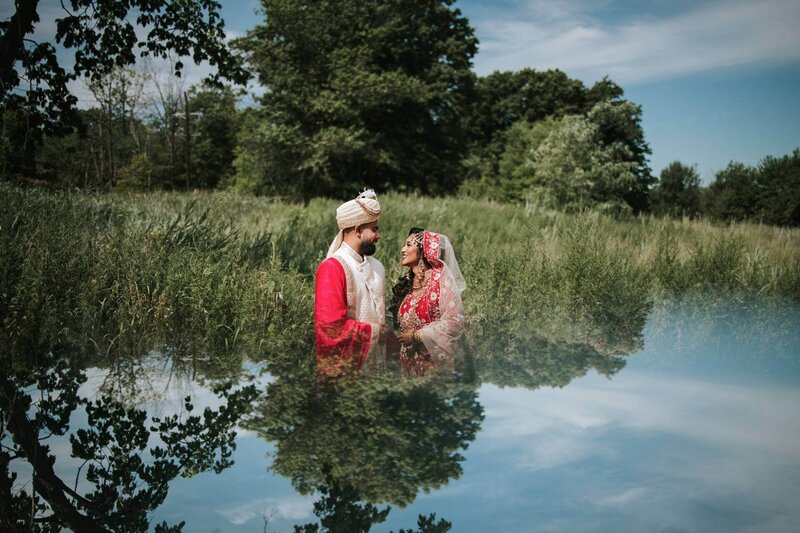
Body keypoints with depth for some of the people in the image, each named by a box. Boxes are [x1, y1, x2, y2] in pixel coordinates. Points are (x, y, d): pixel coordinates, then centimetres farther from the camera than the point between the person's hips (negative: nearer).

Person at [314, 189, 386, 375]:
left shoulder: (376, 266, 10)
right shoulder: (332, 267, -15)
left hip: (377, 362, 7)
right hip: (343, 367, -7)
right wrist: (373, 331, -11)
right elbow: (331, 325, -22)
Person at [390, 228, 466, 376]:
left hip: (433, 362, -6)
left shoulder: (440, 279, -8)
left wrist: (416, 335, -13)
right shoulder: (406, 283, 10)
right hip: (408, 361, 6)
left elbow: (455, 322, -16)